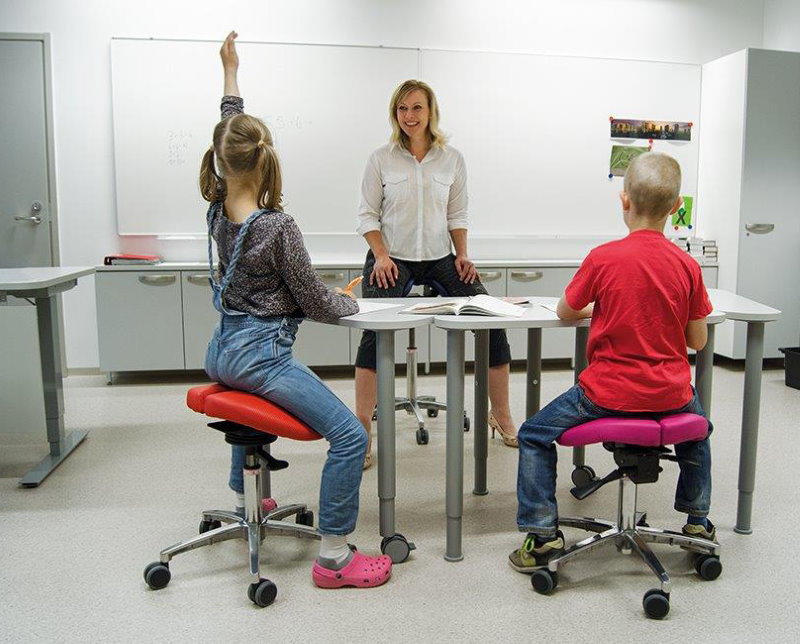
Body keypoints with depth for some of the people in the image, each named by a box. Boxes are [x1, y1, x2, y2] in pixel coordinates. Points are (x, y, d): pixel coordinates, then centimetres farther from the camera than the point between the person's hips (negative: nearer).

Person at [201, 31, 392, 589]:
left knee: (251, 394, 41)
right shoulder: (278, 226, -19)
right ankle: (334, 558, -6)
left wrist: (231, 72, 26)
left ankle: (243, 494, 54)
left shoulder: (218, 209, 2)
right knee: (350, 435, -11)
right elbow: (316, 302, -12)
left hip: (222, 351, 9)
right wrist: (351, 301, 9)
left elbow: (231, 132, 17)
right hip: (261, 355, -9)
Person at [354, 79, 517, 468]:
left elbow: (457, 214, 10)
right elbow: (368, 214, 1)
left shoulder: (452, 159, 6)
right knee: (375, 333, -20)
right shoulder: (381, 159, 1)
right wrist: (381, 256, -12)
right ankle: (362, 429, -11)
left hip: (439, 258, 3)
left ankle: (501, 415, 10)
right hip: (392, 260, -2)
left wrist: (462, 255, -2)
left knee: (492, 322, -6)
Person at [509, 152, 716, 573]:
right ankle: (697, 521, 46)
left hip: (610, 392, -4)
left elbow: (564, 312, 1)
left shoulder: (602, 258, -14)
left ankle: (542, 533, 10)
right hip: (670, 395, 5)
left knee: (534, 435, 14)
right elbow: (698, 341, 3)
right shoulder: (688, 265, -4)